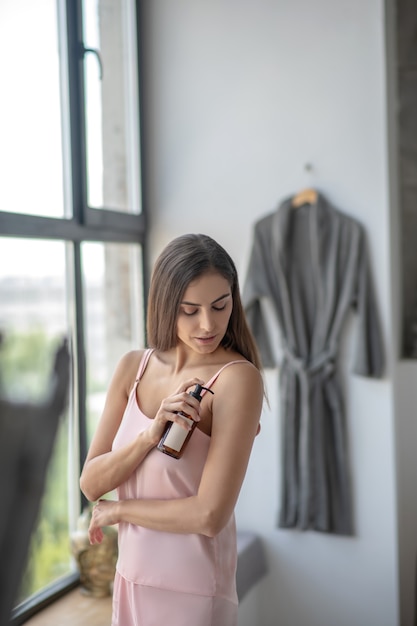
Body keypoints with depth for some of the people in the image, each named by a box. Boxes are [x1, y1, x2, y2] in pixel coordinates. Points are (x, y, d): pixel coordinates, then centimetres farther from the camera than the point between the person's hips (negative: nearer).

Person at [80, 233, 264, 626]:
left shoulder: (238, 377, -18)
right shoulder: (133, 366, -1)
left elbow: (209, 516, -22)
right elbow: (90, 484, -4)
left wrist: (115, 510, -8)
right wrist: (151, 434, -21)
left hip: (191, 592, -5)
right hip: (131, 578, 5)